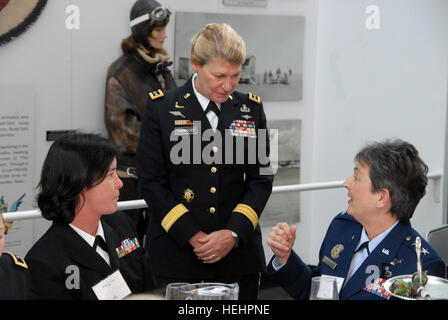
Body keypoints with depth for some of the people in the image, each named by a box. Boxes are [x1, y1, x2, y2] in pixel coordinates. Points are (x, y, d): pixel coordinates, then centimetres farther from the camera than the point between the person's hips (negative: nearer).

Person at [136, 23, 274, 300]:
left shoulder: (251, 109, 6)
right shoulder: (161, 108, -1)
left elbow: (261, 179, 5)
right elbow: (151, 182, -4)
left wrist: (234, 233, -8)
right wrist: (192, 236, -11)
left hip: (238, 251, 2)